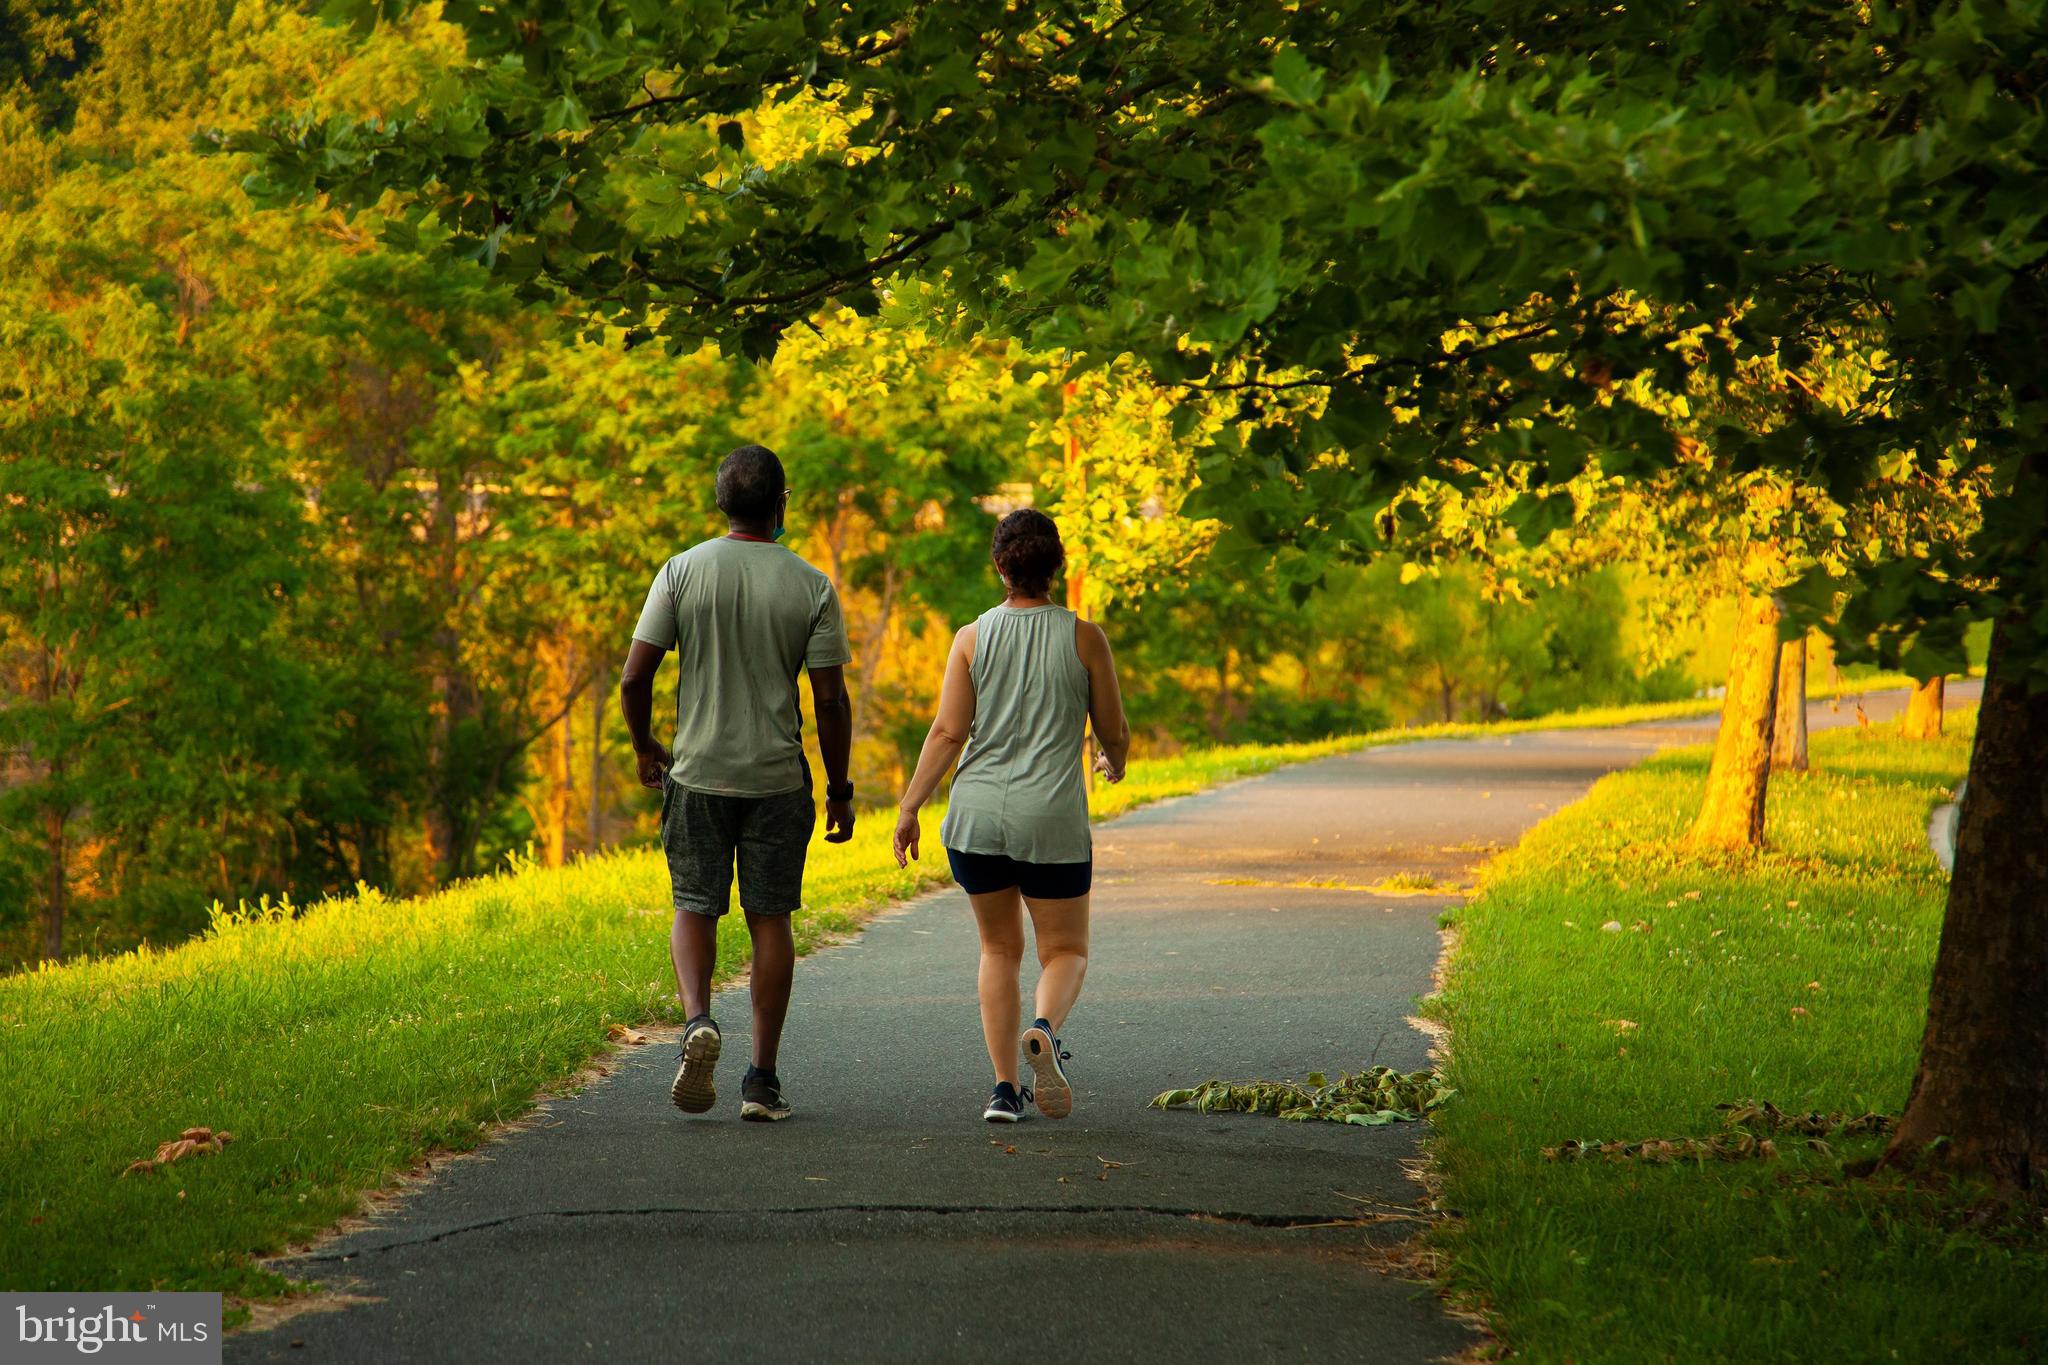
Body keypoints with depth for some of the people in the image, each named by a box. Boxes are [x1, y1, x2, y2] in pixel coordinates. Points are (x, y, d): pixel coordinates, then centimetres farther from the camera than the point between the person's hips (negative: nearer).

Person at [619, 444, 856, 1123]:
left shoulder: (682, 571, -4)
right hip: (778, 778, 0)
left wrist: (644, 748, 13)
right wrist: (840, 791, 5)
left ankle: (697, 1019, -17)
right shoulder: (811, 586, -4)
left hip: (697, 772, 0)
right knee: (770, 918, 7)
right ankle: (762, 1079, 8)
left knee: (695, 906, 11)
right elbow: (830, 699, -5)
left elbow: (634, 677, -5)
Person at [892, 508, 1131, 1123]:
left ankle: (1005, 1088, 9)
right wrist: (1113, 763, 26)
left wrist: (910, 807, 2)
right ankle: (1044, 1031, -21)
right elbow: (1115, 732, 4)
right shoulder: (1085, 638, -2)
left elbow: (948, 733, -5)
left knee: (1000, 947, 18)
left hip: (977, 818, 2)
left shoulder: (972, 638, 0)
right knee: (1065, 950, 12)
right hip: (1053, 821, -2)